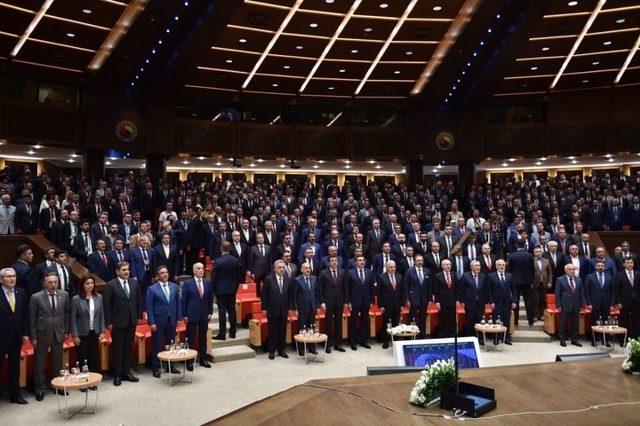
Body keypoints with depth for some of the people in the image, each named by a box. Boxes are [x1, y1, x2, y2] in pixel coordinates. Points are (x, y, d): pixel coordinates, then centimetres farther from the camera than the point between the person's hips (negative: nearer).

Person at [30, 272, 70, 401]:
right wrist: (33, 337, -7)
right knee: (40, 362, 7)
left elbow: (67, 313, 7)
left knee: (58, 361, 13)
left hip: (59, 334, 3)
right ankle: (40, 389, 19)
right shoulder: (36, 297, -9)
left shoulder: (64, 295, -1)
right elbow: (32, 318, -6)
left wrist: (66, 331, 4)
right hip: (42, 334, -2)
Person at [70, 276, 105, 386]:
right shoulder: (76, 299, -10)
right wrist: (75, 335, -9)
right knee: (82, 357, 6)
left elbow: (101, 315, 4)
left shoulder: (98, 297, -1)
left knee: (93, 356, 9)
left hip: (94, 332, 3)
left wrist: (102, 331, 1)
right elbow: (73, 318, -8)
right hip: (82, 333, -3)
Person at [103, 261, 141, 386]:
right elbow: (106, 305, -9)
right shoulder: (111, 285, -10)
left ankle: (126, 372, 24)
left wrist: (139, 316, 7)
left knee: (129, 347, 12)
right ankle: (117, 375, 16)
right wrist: (108, 322, -10)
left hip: (131, 321, 4)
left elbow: (138, 300, 10)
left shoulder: (134, 283, 3)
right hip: (118, 322, -4)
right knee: (118, 348, 6)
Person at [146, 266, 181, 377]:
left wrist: (179, 318, 4)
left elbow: (178, 303, 10)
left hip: (172, 320, 4)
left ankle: (170, 366, 24)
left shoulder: (174, 286, 6)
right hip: (158, 321, -4)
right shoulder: (152, 289, -6)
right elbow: (149, 307, -7)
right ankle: (155, 368, 16)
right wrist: (151, 322, -12)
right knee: (157, 345, 4)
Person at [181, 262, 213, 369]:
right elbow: (183, 300, -4)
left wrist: (210, 312, 4)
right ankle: (189, 361, 11)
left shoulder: (208, 283, 6)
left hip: (204, 315, 3)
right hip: (192, 315, -3)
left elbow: (210, 298, 10)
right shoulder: (187, 283, -5)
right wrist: (184, 315, -7)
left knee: (203, 338, 11)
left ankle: (203, 359, 22)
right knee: (190, 339, 3)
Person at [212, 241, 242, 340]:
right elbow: (239, 275, 4)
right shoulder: (235, 260, -2)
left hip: (220, 290, -4)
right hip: (232, 289, 4)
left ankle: (222, 334, 3)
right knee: (232, 310, 11)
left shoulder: (217, 262, -14)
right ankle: (232, 332, 17)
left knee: (222, 311, 0)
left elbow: (214, 278, -10)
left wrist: (213, 290, 0)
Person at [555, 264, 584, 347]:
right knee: (563, 324, 2)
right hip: (565, 306, -4)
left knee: (576, 324, 7)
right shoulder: (560, 280, -3)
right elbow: (557, 294, -4)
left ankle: (574, 339, 18)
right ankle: (562, 340, 12)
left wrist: (582, 304, 5)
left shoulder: (579, 280, 9)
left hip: (576, 306, 4)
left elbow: (582, 293, 11)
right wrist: (558, 305, -8)